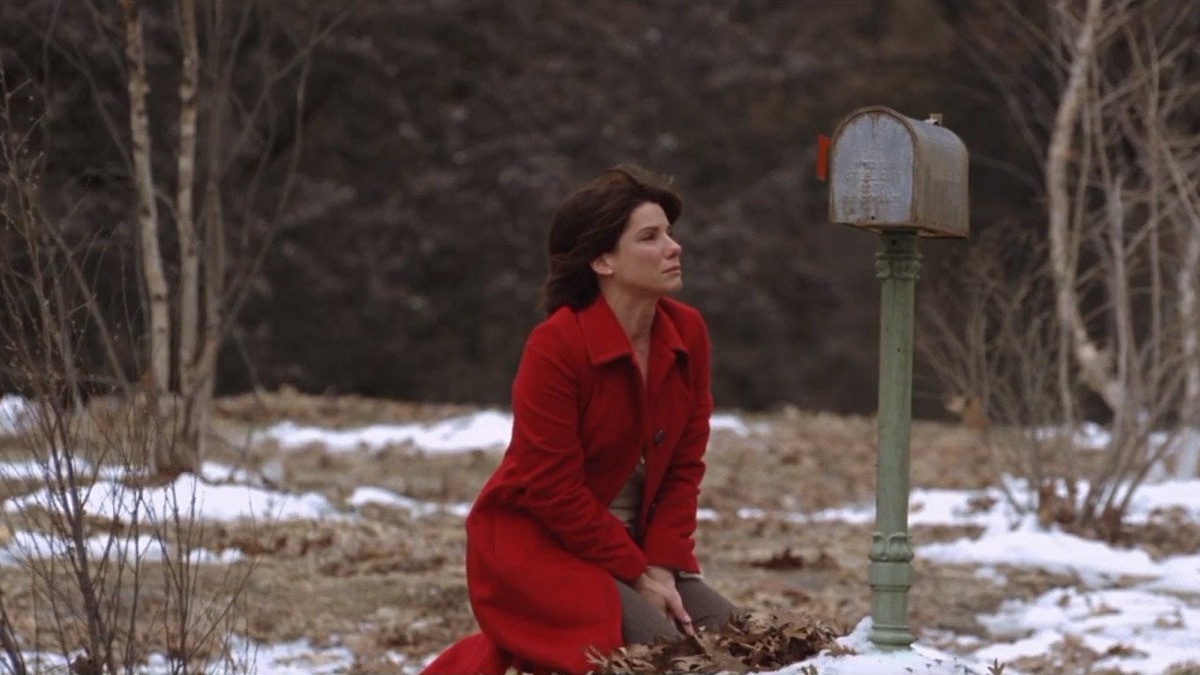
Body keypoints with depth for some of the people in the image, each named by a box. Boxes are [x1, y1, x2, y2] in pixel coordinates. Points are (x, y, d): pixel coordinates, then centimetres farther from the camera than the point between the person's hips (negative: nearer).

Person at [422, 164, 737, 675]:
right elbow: (553, 489, -18)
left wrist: (662, 566, -9)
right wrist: (637, 576, -16)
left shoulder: (687, 332, -1)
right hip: (534, 544, -7)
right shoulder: (555, 345, -20)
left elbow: (685, 465, 3)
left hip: (632, 541, 7)